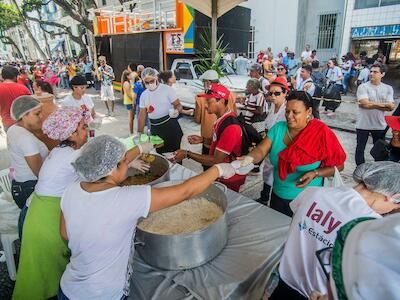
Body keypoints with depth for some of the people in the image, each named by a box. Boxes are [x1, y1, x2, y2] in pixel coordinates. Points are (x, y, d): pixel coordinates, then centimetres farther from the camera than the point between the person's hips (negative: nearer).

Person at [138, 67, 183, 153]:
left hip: (170, 126, -4)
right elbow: (142, 115, 11)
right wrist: (139, 132, 6)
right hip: (155, 129, 5)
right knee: (160, 152, 11)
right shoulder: (144, 95, 9)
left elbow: (178, 105, -6)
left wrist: (176, 111, -30)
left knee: (174, 151, -1)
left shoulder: (167, 89, -6)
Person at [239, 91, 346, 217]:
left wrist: (315, 173, -24)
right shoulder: (278, 128, -6)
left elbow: (338, 165, -9)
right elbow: (261, 150, -14)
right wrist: (249, 158, -35)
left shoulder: (321, 134, -15)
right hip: (278, 196, 4)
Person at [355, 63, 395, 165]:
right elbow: (365, 104, -20)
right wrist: (383, 105, -11)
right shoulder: (363, 87, -7)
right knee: (360, 149, 9)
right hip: (363, 125, -3)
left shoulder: (388, 89, 2)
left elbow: (391, 107, -8)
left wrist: (371, 104, -15)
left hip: (380, 125, 3)